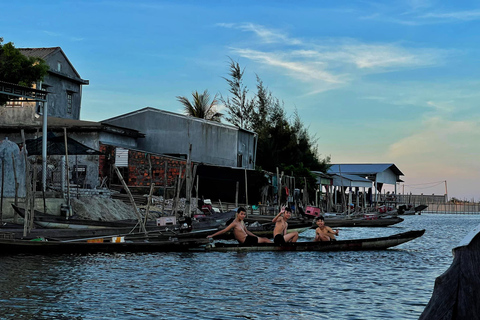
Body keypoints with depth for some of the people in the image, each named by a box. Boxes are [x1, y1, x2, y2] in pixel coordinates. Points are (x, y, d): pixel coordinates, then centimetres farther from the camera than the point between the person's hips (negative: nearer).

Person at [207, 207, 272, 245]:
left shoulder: (242, 222, 11)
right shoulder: (235, 223, -17)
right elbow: (224, 231, -15)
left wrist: (256, 237, 22)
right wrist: (212, 235, -16)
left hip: (248, 238, 9)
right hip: (246, 242, -9)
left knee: (265, 239, 8)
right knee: (265, 240, -3)